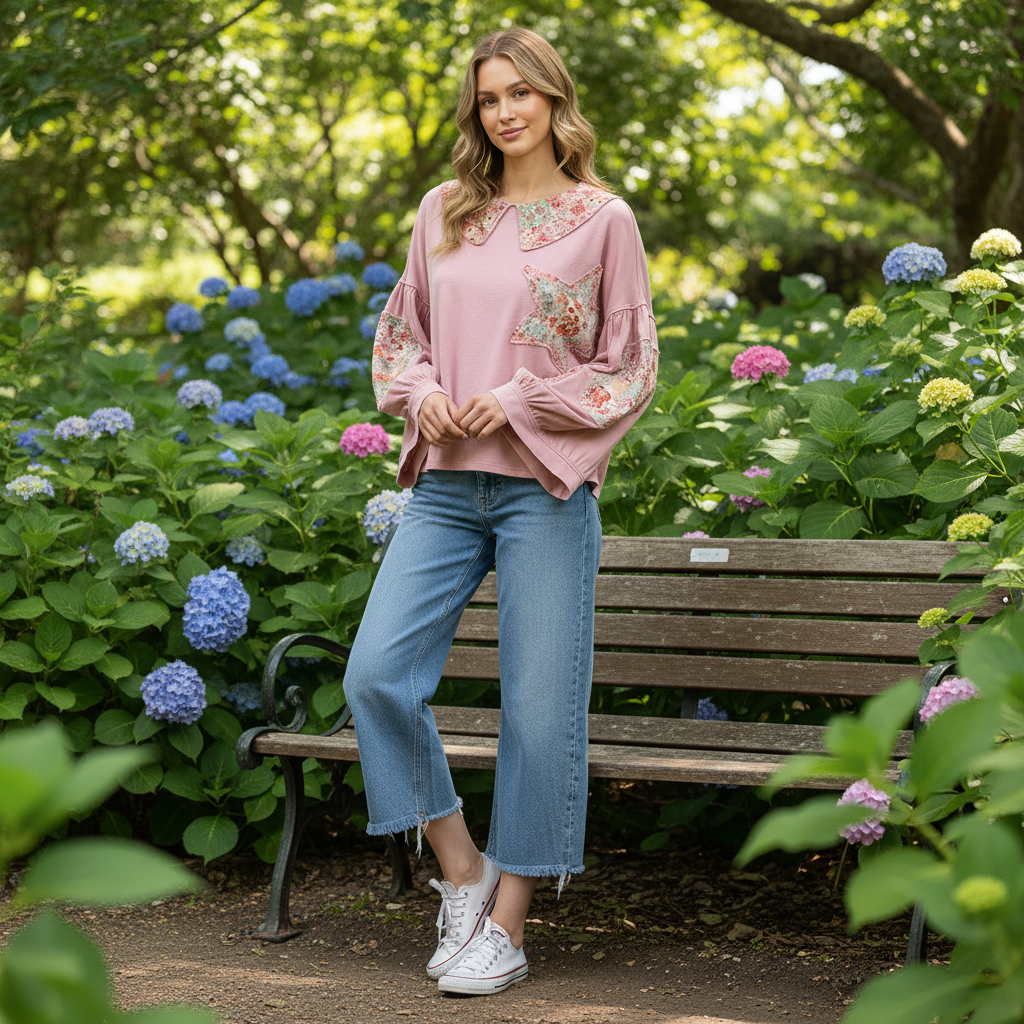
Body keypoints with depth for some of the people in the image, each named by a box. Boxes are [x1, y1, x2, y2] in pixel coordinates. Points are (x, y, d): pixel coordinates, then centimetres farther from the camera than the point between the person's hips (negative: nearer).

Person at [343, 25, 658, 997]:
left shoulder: (602, 219, 1)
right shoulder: (443, 212, 12)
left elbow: (630, 369, 0)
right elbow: (398, 331, 20)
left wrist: (520, 399, -11)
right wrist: (421, 392, -1)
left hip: (545, 488, -4)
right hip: (445, 486, 4)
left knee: (539, 708, -1)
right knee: (376, 675, -7)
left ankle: (506, 925, 12)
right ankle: (463, 871, 11)